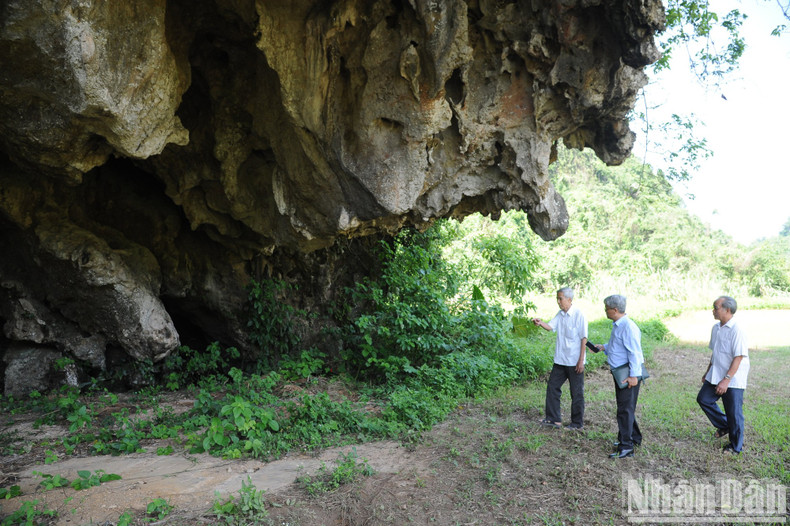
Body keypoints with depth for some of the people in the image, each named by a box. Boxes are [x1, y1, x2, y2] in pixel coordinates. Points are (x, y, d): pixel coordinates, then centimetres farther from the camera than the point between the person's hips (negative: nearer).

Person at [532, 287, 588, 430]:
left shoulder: (579, 315, -13)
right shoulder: (560, 314, 7)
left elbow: (584, 339, -13)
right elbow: (550, 326, -2)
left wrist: (581, 360, -15)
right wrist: (540, 323, -25)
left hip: (574, 362, -7)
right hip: (560, 360, 7)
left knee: (577, 393, 5)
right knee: (552, 387, 10)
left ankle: (577, 422, 19)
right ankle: (553, 419, 20)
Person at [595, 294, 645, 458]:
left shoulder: (628, 327, -22)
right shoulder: (617, 325, 11)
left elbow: (634, 352, -24)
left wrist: (633, 376, -25)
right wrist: (604, 347, 17)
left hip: (629, 376, -10)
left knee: (625, 410, -6)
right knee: (625, 407, 21)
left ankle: (626, 447, 0)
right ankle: (634, 438, 36)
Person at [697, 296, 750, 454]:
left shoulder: (736, 330, -20)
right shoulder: (716, 328, 7)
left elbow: (738, 358, -22)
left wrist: (726, 379, -25)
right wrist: (708, 372, 21)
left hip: (733, 380, -8)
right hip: (715, 376, 8)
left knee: (734, 413, 3)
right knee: (703, 399, 10)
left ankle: (735, 447, 20)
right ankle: (724, 426, 30)